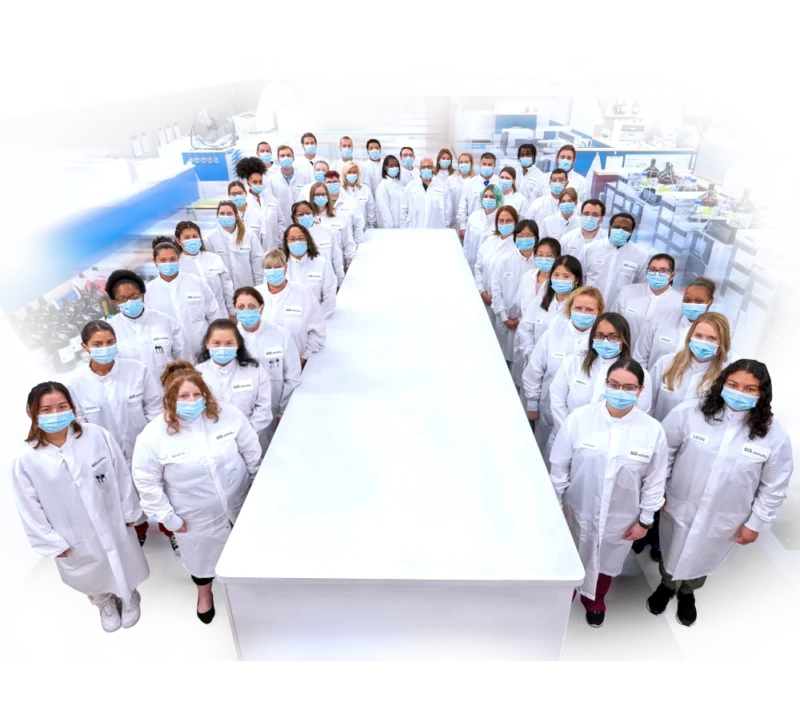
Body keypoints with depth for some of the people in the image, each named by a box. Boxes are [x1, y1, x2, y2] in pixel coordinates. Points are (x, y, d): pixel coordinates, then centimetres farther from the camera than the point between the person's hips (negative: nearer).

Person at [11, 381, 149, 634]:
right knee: (91, 577, 27)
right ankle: (105, 604, 60)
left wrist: (128, 511, -1)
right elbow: (30, 509, -10)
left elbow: (122, 475, -8)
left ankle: (130, 597, 58)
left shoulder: (97, 435, -20)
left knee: (123, 565, 25)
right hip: (75, 538, 0)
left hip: (113, 524, 0)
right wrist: (52, 543, -6)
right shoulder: (25, 460, -20)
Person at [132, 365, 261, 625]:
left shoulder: (229, 415, -17)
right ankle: (204, 593, 59)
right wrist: (168, 516, -10)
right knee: (202, 556, 25)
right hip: (198, 518, -1)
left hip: (241, 506, 2)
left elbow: (252, 453, -4)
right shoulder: (153, 436, -22)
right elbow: (146, 482, -12)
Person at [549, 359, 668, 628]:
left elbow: (655, 480, -4)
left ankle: (595, 601, 56)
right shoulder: (579, 419, -20)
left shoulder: (653, 430, -16)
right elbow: (559, 467, -9)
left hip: (620, 517, 1)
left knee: (606, 561, 26)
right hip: (578, 510, -1)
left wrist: (644, 519, 1)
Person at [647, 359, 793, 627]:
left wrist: (755, 523, -1)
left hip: (725, 522, 1)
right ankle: (666, 586, 57)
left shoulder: (776, 437, -16)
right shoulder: (688, 413, -21)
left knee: (702, 563, 26)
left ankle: (687, 594, 58)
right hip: (680, 509, -1)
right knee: (672, 554, 24)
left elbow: (774, 487, -4)